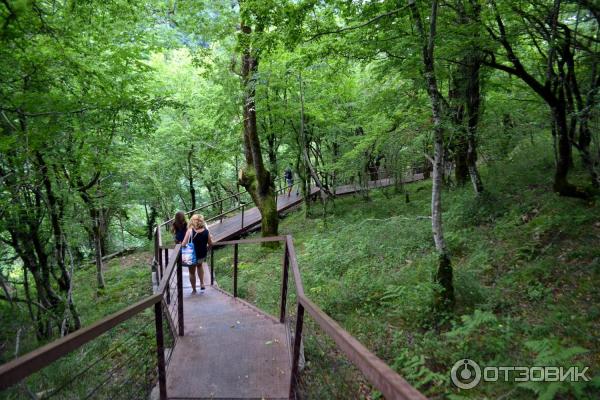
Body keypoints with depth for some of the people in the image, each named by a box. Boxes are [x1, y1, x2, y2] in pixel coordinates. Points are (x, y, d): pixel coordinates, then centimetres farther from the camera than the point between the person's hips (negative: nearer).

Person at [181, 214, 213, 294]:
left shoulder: (190, 231, -19)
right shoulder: (206, 231, -12)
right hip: (203, 255, 3)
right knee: (200, 265, 35)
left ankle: (194, 290, 32)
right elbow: (210, 244, -1)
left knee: (192, 272, 20)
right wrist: (210, 237, 19)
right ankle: (202, 284, 32)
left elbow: (183, 244, -20)